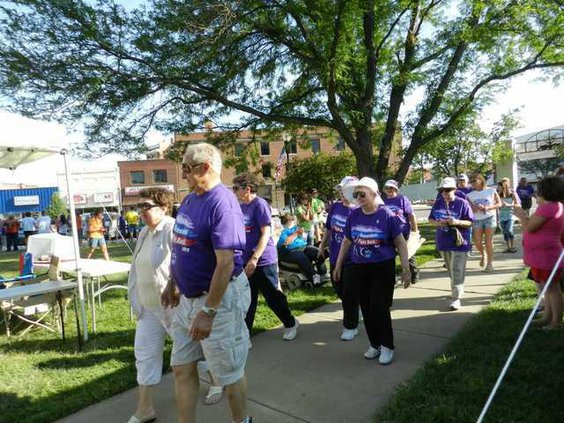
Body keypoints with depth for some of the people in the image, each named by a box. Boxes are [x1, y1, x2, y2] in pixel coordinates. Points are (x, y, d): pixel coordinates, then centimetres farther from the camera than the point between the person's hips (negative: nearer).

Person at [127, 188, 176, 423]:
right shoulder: (144, 234, 8)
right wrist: (135, 301, 14)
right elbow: (136, 270, 15)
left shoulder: (174, 230, -20)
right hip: (148, 307, 8)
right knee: (145, 354, 12)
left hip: (174, 306, -8)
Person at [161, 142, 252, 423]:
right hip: (188, 298, 9)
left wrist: (208, 311, -25)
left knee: (228, 372, 11)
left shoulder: (223, 204, -22)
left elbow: (226, 263, -26)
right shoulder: (190, 199, 7)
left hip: (219, 298, -8)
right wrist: (173, 283, 20)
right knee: (182, 368, 17)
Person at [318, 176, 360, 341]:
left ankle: (351, 327, 24)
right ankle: (354, 313, 45)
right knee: (340, 292, 19)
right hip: (335, 258, 6)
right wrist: (322, 247, 19)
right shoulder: (335, 207, 1)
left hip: (351, 260, -6)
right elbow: (328, 228, 13)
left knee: (350, 295, 6)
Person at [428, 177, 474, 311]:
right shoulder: (438, 203, 4)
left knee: (457, 271, -7)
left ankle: (456, 298, -4)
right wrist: (437, 223, -11)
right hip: (443, 242, 5)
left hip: (459, 242, -5)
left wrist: (457, 222, -24)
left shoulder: (462, 203, -7)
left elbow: (470, 222, -6)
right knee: (451, 270, 17)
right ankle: (458, 290, 36)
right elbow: (430, 219, 11)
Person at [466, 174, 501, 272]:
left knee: (489, 242, -3)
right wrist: (476, 207, -20)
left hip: (490, 218, -2)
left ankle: (490, 263, 10)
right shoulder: (470, 195, 4)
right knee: (477, 242, -3)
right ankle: (483, 255, 29)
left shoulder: (491, 191, 0)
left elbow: (499, 204, 2)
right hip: (477, 220, 2)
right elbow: (470, 209, 2)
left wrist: (488, 207, -14)